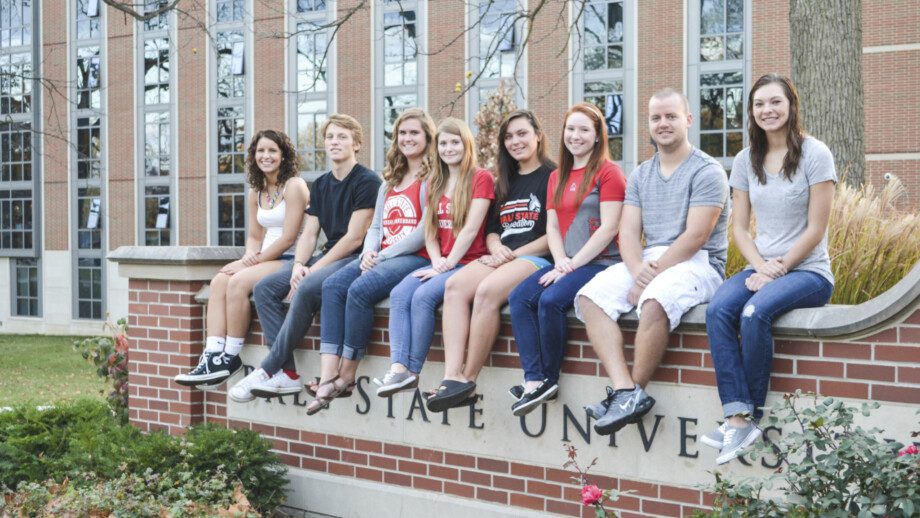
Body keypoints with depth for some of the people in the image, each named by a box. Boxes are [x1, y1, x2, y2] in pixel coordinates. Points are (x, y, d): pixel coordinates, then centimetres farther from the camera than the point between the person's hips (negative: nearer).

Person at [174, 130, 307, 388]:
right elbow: (255, 235, 18)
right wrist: (249, 256, -5)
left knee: (238, 281, -27)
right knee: (219, 281, -17)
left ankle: (231, 357, -17)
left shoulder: (294, 186, -7)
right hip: (264, 259, 7)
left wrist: (255, 261, -13)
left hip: (290, 260, -7)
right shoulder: (257, 192, 18)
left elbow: (288, 237, -14)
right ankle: (213, 356, -25)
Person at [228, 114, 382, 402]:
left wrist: (313, 270, -16)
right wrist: (298, 265, -8)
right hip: (328, 257, 8)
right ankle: (287, 374, -18)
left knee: (307, 289, -33)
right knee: (265, 288, -9)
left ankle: (268, 370, -24)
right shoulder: (321, 185, 18)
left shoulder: (366, 181, -7)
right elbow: (309, 233, 13)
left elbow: (354, 238, -14)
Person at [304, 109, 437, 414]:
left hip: (415, 258, -7)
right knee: (333, 286, -19)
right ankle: (327, 378, -29)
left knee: (360, 290, -31)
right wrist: (368, 253, -2)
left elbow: (425, 231, -12)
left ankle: (347, 376, -18)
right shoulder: (390, 182, 25)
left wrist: (383, 255, -13)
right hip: (381, 258, 8)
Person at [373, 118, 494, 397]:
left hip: (469, 263, -6)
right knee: (399, 293, -21)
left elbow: (471, 229, -11)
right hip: (440, 263, 6)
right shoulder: (435, 183, 19)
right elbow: (429, 230, 13)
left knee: (423, 296, -29)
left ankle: (412, 371, -20)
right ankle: (399, 367, -31)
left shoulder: (481, 178, -3)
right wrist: (437, 261, -5)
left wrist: (447, 264, -13)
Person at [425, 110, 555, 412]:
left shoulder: (553, 177, 2)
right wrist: (497, 248, -2)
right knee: (455, 286, -24)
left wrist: (513, 254, -10)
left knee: (487, 291, -34)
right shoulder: (505, 182, 25)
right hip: (501, 259, 7)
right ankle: (452, 377, -36)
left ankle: (468, 379, -27)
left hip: (537, 259, -6)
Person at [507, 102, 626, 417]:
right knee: (519, 297, -17)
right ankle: (534, 380, -22)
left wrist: (572, 264, -15)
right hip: (565, 263, 7)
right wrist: (560, 262, -6)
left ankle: (549, 378, -11)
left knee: (551, 300, -29)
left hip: (600, 263, -7)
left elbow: (608, 228, -12)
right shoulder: (557, 177, 19)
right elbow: (552, 227, 14)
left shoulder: (608, 172, -4)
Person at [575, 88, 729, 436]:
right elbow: (628, 231, 7)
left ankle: (635, 391, -21)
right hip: (645, 261, 6)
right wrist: (637, 270, -14)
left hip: (697, 263, -6)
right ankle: (625, 390, -31)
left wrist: (651, 275, -16)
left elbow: (695, 237, -13)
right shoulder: (640, 175, 17)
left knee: (654, 301, -37)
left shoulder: (707, 171, -3)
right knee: (590, 297, -18)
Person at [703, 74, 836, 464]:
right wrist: (761, 267, -9)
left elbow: (815, 229, -8)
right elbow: (740, 227, 9)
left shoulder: (814, 154, -4)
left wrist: (778, 271, -13)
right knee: (718, 310, -26)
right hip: (761, 269, 5)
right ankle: (738, 418, -32)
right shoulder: (746, 160, 11)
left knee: (755, 312, -33)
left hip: (808, 271, -5)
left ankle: (750, 416, -20)